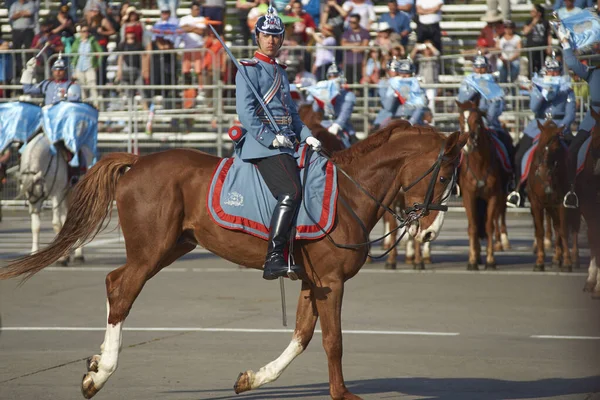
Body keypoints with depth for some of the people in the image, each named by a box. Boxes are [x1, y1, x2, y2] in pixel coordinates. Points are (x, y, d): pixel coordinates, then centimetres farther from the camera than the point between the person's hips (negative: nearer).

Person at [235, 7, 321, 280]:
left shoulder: (280, 72, 23)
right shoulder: (249, 69, -2)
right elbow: (246, 112, -12)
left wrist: (307, 136, 10)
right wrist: (270, 138, -19)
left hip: (285, 143, 9)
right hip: (263, 144, -9)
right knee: (291, 192, -26)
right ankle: (273, 260, -32)